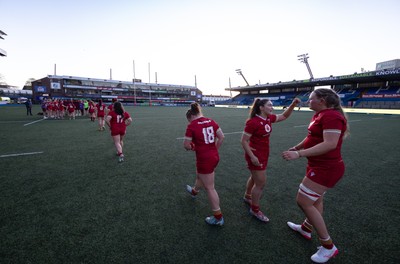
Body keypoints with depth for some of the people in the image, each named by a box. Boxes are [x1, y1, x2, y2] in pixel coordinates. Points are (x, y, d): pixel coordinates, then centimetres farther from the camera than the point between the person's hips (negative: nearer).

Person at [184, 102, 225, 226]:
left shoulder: (191, 126, -15)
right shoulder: (211, 121, 1)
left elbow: (186, 146, -12)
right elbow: (221, 137, 3)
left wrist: (193, 147, 9)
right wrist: (214, 150, 13)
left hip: (204, 160, -7)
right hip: (215, 156, 7)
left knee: (210, 188, 7)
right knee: (200, 176, 34)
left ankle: (218, 218, 22)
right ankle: (194, 191, 64)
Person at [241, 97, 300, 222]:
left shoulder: (269, 118, 1)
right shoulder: (253, 122, -23)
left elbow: (284, 116, 15)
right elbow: (244, 141, -21)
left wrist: (293, 104, -1)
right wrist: (252, 156, -24)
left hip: (263, 154, 9)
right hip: (256, 155, -9)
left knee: (254, 177, 25)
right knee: (261, 183, 1)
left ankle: (247, 197, 49)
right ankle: (255, 210, 20)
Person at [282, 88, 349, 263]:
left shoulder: (331, 116, -22)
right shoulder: (320, 115, 9)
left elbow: (330, 144, -33)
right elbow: (312, 137, 20)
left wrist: (299, 154, -37)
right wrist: (295, 148, 24)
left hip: (326, 168, -10)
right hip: (321, 165, 10)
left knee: (303, 201, -6)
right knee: (316, 199, 23)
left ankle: (328, 246, 10)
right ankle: (306, 228, 45)